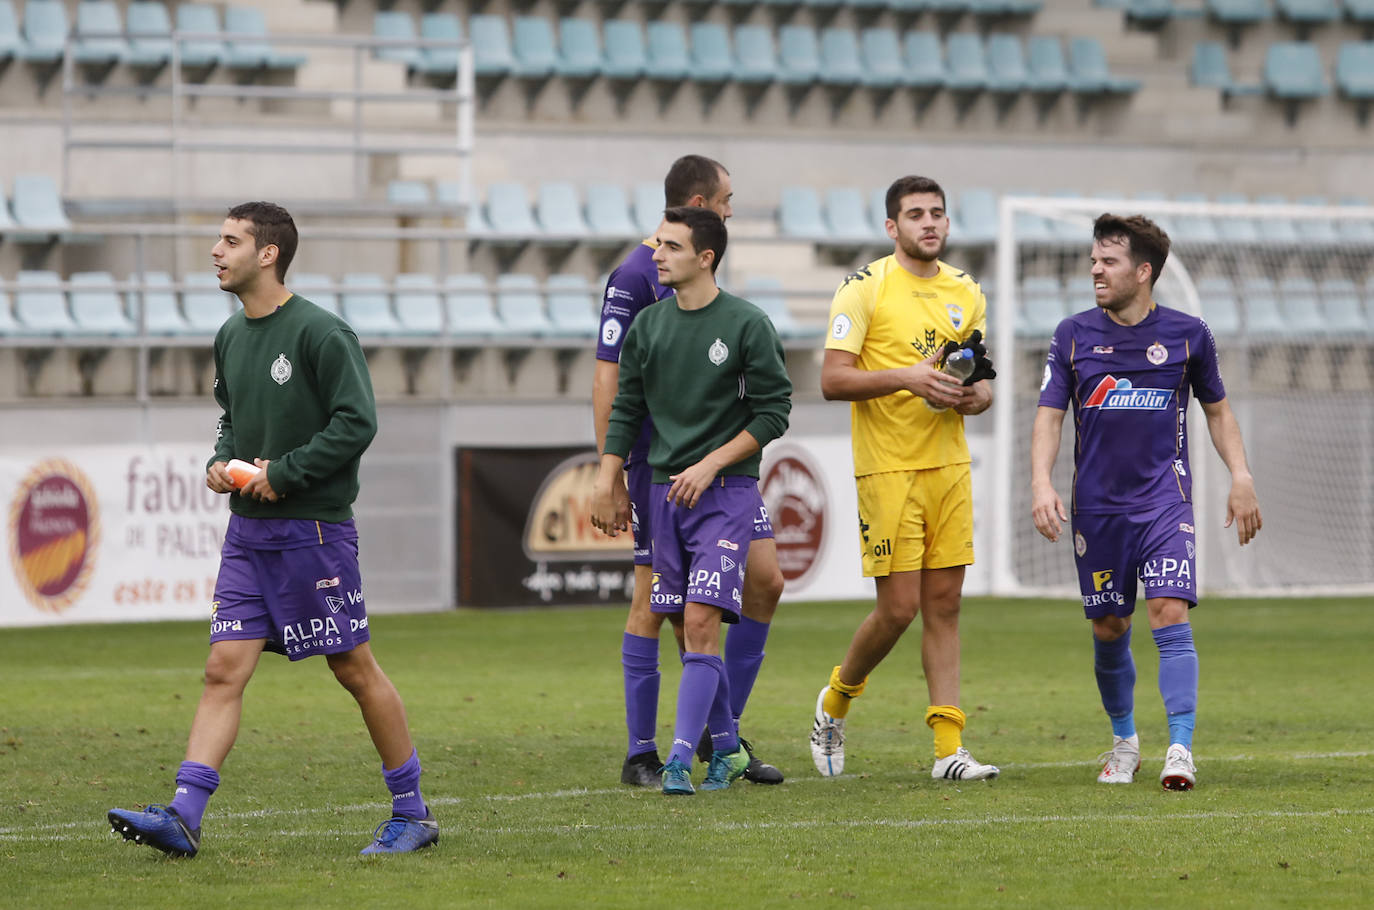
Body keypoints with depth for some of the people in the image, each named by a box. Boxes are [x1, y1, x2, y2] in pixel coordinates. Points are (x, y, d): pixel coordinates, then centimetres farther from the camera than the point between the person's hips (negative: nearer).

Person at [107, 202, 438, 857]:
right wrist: (221, 462, 5)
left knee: (354, 669, 2)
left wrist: (284, 473, -17)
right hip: (248, 530, 7)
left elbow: (357, 422, -17)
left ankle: (412, 812, 14)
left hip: (313, 527, -7)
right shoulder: (230, 337, 11)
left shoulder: (320, 332, -13)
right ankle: (183, 815, -11)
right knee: (224, 668, -3)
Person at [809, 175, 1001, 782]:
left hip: (949, 465, 5)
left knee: (944, 603, 2)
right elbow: (832, 379, -12)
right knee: (899, 606, -6)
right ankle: (834, 703, 19)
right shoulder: (864, 288, -6)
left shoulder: (965, 293, 12)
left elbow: (983, 382, 18)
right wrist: (906, 377, -23)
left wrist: (973, 396, -5)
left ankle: (948, 748, 2)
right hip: (888, 469, -5)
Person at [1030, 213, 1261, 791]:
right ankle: (1124, 741, 27)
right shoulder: (1073, 336, 3)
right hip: (1097, 504, 2)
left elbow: (1217, 410, 13)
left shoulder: (1187, 334, 2)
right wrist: (1041, 484, -12)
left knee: (1169, 613, -16)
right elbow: (1049, 415, 3)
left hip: (1164, 498, -2)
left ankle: (1180, 749, -18)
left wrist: (1240, 477, 2)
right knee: (1109, 628, 7)